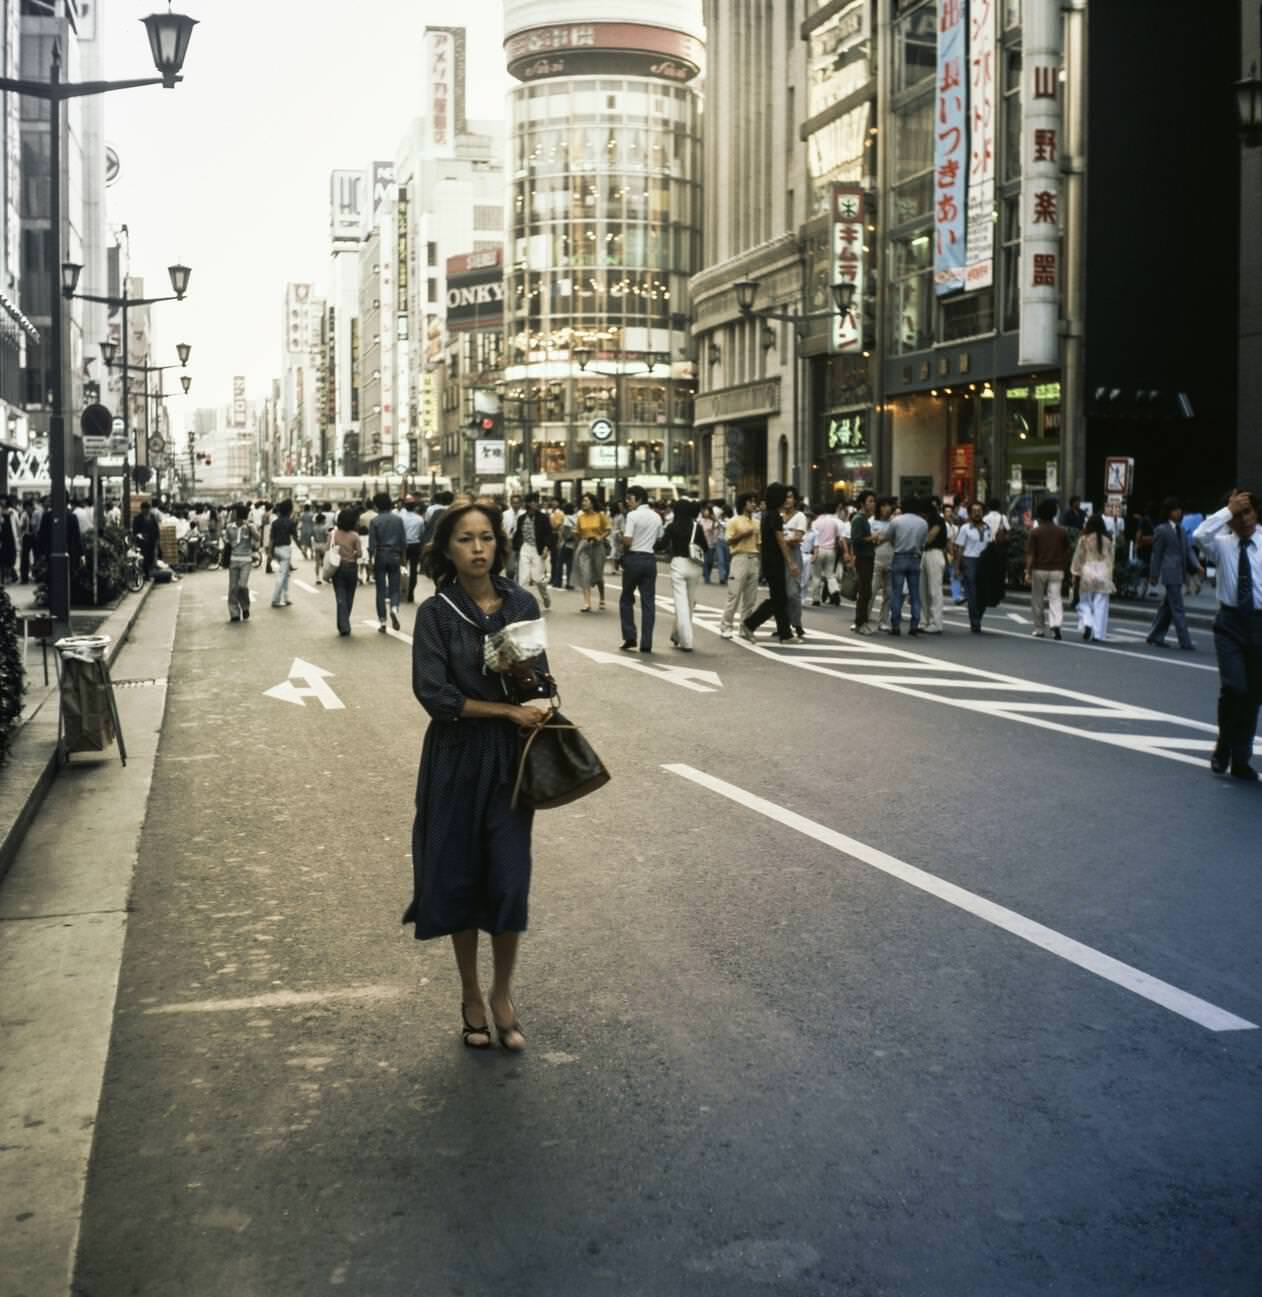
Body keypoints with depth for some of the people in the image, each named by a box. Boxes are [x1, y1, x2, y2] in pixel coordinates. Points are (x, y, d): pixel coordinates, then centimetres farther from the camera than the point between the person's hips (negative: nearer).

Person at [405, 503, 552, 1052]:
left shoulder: (522, 604, 2)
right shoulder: (437, 612, -7)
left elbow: (541, 686, 7)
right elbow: (434, 694, -13)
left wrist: (529, 677, -16)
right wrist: (507, 710, -14)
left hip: (511, 758, 2)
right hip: (456, 759, -2)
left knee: (509, 880, -1)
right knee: (459, 877, 7)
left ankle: (502, 994, 20)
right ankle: (470, 995, 26)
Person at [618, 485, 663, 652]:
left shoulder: (632, 515, -11)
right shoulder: (656, 517, 9)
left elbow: (627, 541, -17)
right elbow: (659, 539, 13)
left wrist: (621, 535, 3)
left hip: (633, 558, -4)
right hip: (650, 559, 5)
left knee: (626, 599, 11)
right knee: (648, 601, 4)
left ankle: (629, 637, 2)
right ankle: (646, 644, 2)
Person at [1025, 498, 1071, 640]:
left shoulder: (1035, 532, -6)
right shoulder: (1062, 532, 3)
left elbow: (1030, 554, -9)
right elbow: (1066, 552, 8)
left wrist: (1028, 571, -6)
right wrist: (1064, 568, 19)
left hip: (1039, 570, -2)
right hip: (1057, 570, 2)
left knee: (1037, 601, 10)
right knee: (1055, 598, 0)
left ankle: (1039, 629, 16)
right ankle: (1056, 624, -21)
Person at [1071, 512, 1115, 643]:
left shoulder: (1084, 539, -6)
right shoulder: (1107, 540, 0)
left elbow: (1078, 557, -1)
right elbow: (1110, 559, 5)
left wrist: (1076, 573, 8)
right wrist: (1109, 576, 14)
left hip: (1087, 573, -1)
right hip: (1103, 573, 1)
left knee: (1085, 602, 11)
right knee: (1101, 605, 3)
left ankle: (1087, 624, -12)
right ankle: (1099, 633, 2)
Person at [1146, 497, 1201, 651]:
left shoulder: (1181, 530, 16)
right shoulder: (1162, 530, -7)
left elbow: (1189, 549, 9)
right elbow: (1156, 554, -6)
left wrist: (1196, 565, -7)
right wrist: (1154, 575, -5)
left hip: (1179, 574, 8)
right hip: (1170, 574, -8)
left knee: (1168, 607, 14)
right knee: (1178, 609, -8)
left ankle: (1155, 637, 23)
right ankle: (1185, 642, -7)